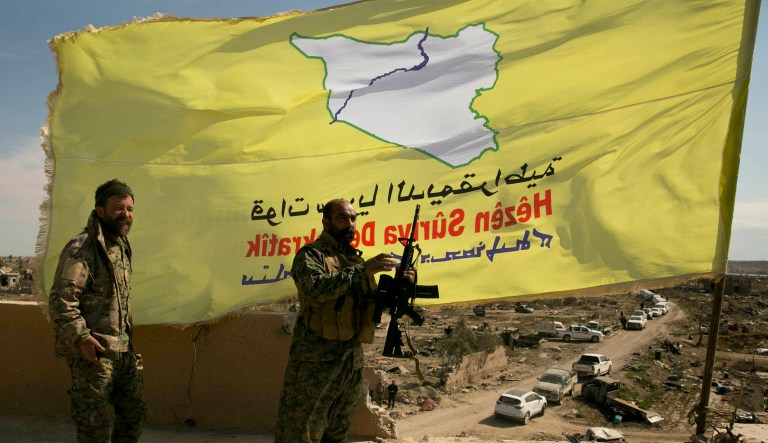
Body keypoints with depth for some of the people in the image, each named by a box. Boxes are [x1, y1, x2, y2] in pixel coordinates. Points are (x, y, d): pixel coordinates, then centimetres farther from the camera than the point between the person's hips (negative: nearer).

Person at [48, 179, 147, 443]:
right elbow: (60, 300, -20)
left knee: (135, 415, 16)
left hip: (122, 351, 9)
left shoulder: (121, 246, 14)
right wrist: (81, 338, -23)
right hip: (92, 353, -8)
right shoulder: (81, 249, -14)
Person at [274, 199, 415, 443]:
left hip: (354, 359, 7)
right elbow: (316, 289, -24)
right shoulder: (311, 254, -4)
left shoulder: (356, 258, 17)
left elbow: (375, 302, 16)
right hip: (316, 358, -7)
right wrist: (361, 270, -25)